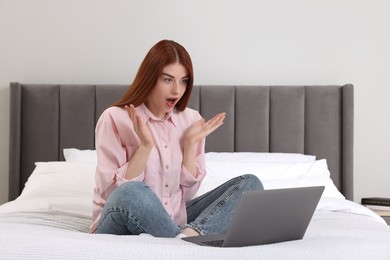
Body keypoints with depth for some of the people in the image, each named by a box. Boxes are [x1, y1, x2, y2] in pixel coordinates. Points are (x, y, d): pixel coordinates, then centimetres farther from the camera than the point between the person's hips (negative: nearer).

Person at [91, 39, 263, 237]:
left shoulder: (190, 119, 6)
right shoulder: (115, 118, -8)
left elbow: (187, 192, 6)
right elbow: (112, 192, -13)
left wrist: (190, 144, -5)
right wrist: (145, 145, -21)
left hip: (174, 219, 6)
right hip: (122, 226, -5)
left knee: (250, 184, -10)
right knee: (131, 193, -40)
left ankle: (190, 234, -33)